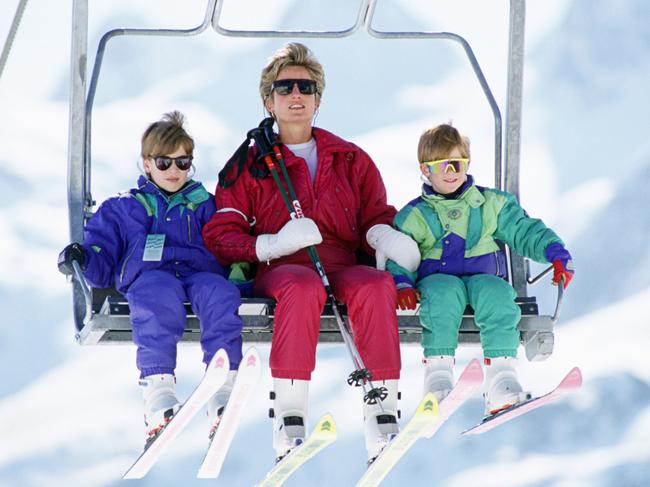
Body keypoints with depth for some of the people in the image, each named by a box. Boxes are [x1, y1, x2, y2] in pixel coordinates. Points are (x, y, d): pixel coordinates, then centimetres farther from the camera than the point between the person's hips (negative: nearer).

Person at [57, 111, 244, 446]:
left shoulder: (203, 205, 32)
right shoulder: (121, 209, 29)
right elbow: (102, 263, 21)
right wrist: (81, 258, -2)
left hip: (199, 271, 1)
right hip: (149, 274, -1)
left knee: (220, 294, -38)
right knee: (160, 296, -41)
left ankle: (223, 390, -51)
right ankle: (158, 394, -55)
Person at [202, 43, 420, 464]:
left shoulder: (351, 161, 23)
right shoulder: (250, 164, 16)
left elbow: (375, 217, 19)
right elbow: (220, 235, 9)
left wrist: (384, 238, -8)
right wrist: (274, 244, -11)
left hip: (343, 267, 2)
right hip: (280, 270, -2)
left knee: (375, 285, -36)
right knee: (303, 288, -40)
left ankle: (382, 419, -40)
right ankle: (289, 422, -42)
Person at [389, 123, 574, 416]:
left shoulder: (491, 204, 18)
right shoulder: (414, 216, 15)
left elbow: (524, 231, 15)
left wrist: (557, 255, -1)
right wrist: (402, 285, -11)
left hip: (483, 276, 1)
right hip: (437, 278, -1)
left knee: (497, 294, -35)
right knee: (443, 293, -38)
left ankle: (500, 379, -41)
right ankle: (437, 374, -38)